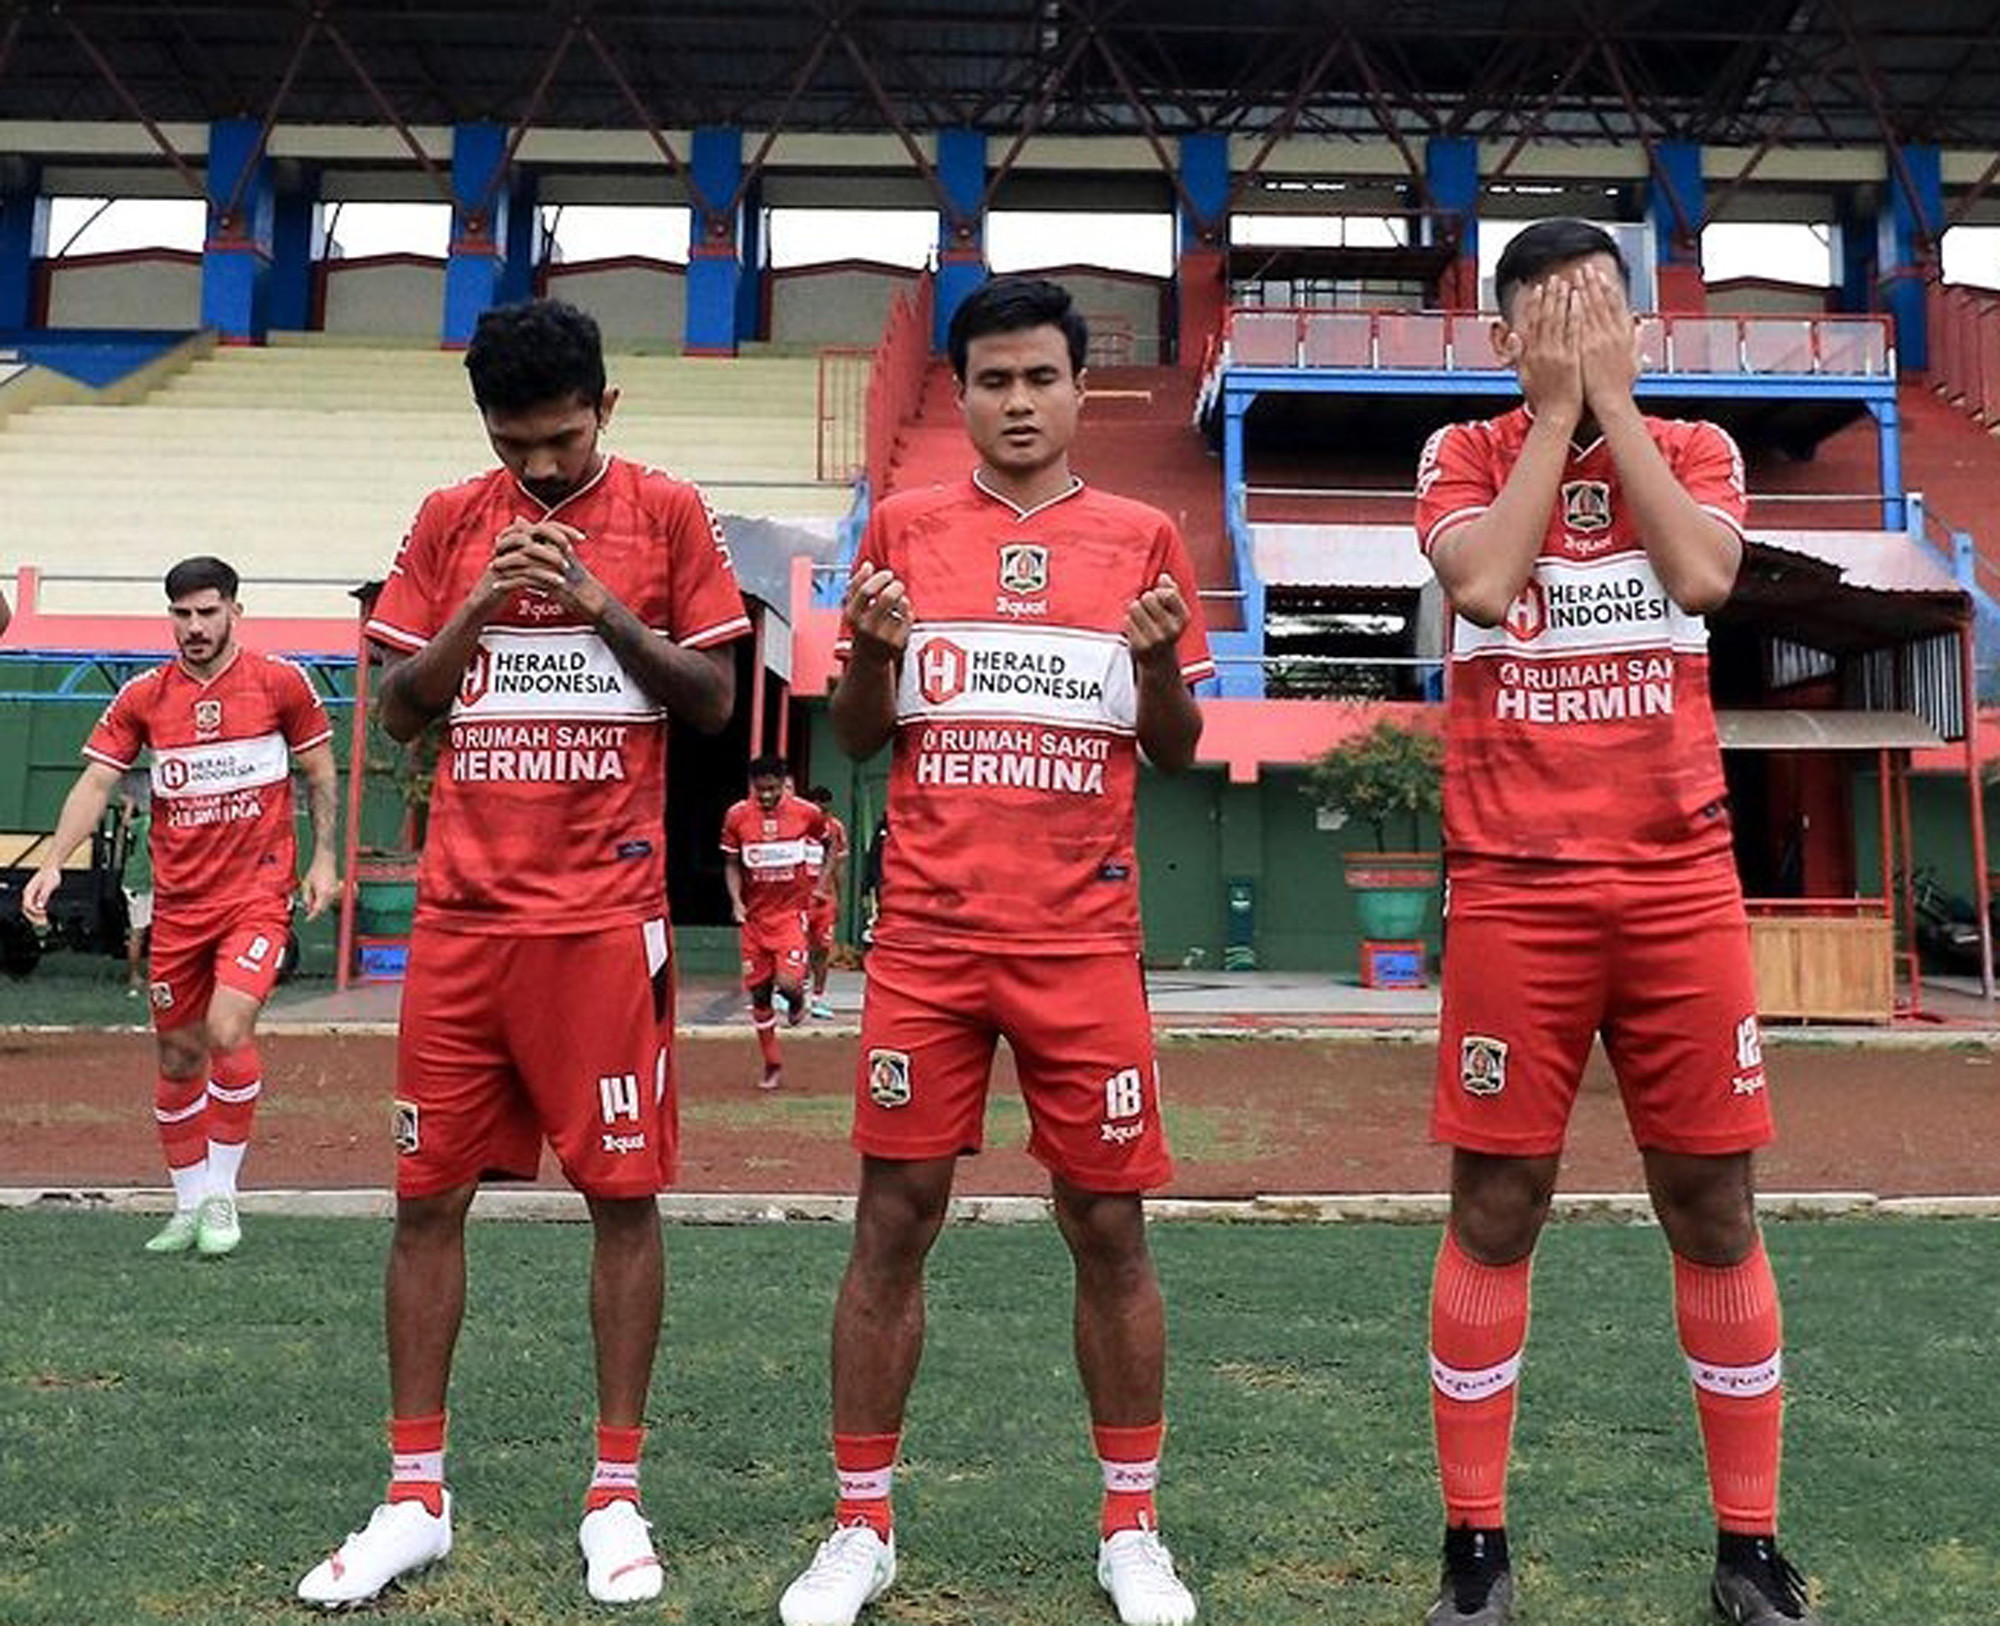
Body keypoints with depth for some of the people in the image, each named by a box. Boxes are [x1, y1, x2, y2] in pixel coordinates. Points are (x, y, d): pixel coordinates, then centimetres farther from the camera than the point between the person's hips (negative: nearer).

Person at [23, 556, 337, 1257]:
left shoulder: (280, 681, -3)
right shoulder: (143, 697, 3)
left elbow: (320, 771, 6)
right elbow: (96, 782, 1)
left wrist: (323, 858, 1)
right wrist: (53, 861, -12)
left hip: (258, 893, -3)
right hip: (178, 903, 4)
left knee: (228, 1030, -20)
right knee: (177, 1058, 9)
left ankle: (221, 1193, -3)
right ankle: (188, 1205, 25)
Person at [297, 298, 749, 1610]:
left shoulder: (667, 515, 2)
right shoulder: (450, 523, 10)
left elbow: (715, 702, 0)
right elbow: (399, 710, 9)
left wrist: (604, 606, -12)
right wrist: (478, 606, -6)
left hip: (605, 913, -3)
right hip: (464, 911, 3)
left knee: (624, 1193, 1)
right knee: (430, 1194, 6)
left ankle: (616, 1496, 15)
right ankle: (416, 1499, 20)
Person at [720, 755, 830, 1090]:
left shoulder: (807, 813, -8)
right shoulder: (737, 816, -5)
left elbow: (829, 844, 12)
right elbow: (732, 864, 4)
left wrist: (820, 884, 5)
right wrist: (736, 900, -11)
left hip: (793, 911, -2)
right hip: (755, 914, 2)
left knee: (788, 982, -19)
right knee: (758, 992, 6)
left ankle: (797, 999, 20)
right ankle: (772, 1065, 20)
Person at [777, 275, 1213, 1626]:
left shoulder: (1143, 539, 7)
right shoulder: (906, 528, 8)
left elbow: (1178, 753, 8)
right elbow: (856, 739, 10)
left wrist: (1161, 661, -12)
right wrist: (871, 649, -10)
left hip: (1085, 940, 0)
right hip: (928, 933, 1)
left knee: (1110, 1224, 5)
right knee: (894, 1218, 4)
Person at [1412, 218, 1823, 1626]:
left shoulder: (1695, 450, 10)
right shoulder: (1466, 455, 6)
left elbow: (1702, 576, -11)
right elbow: (1483, 585, -14)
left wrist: (1615, 399, -5)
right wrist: (1556, 411, -6)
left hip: (1680, 883, 2)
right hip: (1516, 887, -1)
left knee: (1714, 1206, 6)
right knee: (1496, 1210, 2)